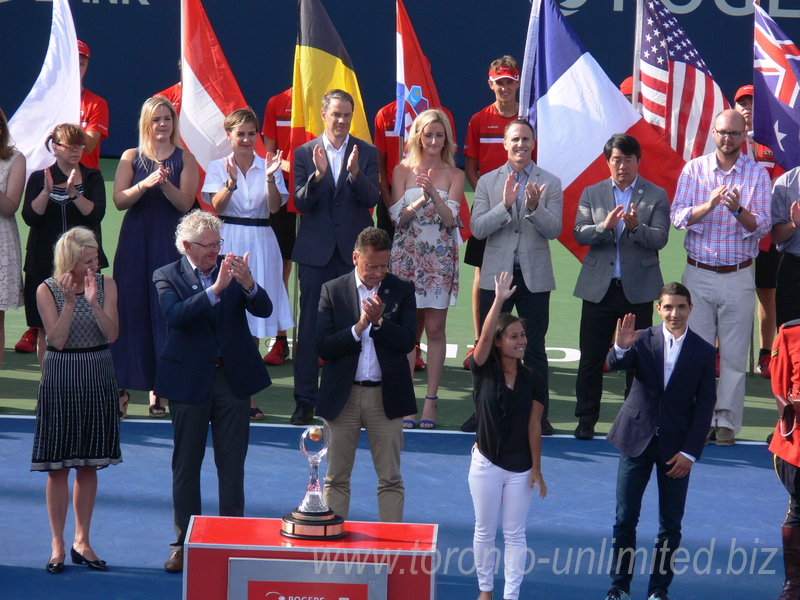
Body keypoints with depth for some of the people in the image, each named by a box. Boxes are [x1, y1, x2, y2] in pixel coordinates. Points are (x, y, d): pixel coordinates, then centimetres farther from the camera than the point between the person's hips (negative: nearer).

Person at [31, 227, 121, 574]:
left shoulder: (106, 285, 0)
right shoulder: (47, 290, -6)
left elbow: (112, 334, -9)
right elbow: (57, 339, -12)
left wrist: (94, 302, -22)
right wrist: (69, 301, -21)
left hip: (98, 380, 2)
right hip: (60, 380, -2)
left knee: (89, 466, 8)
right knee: (59, 466, -1)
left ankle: (82, 542, 17)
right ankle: (58, 545, 7)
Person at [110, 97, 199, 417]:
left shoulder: (185, 159, 5)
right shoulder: (131, 157, 7)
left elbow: (185, 203, -4)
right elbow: (119, 200, -3)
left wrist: (165, 184, -21)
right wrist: (144, 184, -19)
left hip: (169, 242, -1)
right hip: (135, 240, 1)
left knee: (165, 311, -3)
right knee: (131, 309, -1)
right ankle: (121, 382, 4)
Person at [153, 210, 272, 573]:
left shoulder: (231, 268, 3)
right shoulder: (167, 276, -3)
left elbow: (264, 310, -8)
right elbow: (176, 315, -22)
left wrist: (248, 284, -28)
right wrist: (215, 289, -33)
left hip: (233, 377, 2)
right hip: (190, 380, -1)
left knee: (233, 464, 5)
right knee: (186, 464, 7)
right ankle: (184, 543, 16)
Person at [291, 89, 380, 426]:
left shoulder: (367, 153, 5)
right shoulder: (305, 153, 5)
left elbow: (372, 199, -6)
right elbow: (301, 203, -3)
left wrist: (355, 173, -23)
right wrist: (317, 175, -21)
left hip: (354, 251, 0)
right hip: (316, 252, 0)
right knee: (309, 327, 0)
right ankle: (305, 400, 6)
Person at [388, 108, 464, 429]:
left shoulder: (454, 175, 5)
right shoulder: (403, 171, 5)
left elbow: (451, 219, -5)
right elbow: (397, 217, -1)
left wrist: (434, 195, -21)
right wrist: (419, 201, -19)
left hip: (440, 258, 0)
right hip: (407, 255, 0)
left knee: (435, 328, 0)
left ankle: (431, 400, 5)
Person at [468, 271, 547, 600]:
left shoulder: (533, 382, -3)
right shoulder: (483, 371, -7)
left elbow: (534, 427, -3)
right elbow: (484, 336, -25)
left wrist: (537, 469, -3)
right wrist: (499, 300, -32)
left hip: (520, 467, 1)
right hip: (486, 463, -1)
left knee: (515, 534, 5)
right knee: (485, 531, 9)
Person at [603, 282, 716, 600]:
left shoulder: (703, 351, -2)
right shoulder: (643, 340, -2)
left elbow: (705, 406, -2)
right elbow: (614, 365, -17)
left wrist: (690, 452, -7)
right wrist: (621, 347, -40)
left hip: (676, 447, 0)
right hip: (637, 438, 0)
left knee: (671, 523, 5)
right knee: (625, 518, 3)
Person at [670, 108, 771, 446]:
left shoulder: (757, 174, 2)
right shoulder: (694, 169, 4)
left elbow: (762, 226, -6)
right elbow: (677, 217, -6)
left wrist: (738, 209, -26)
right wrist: (709, 205, -24)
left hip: (738, 277, -1)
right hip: (698, 275, 1)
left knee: (734, 355, 0)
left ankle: (727, 422, 6)